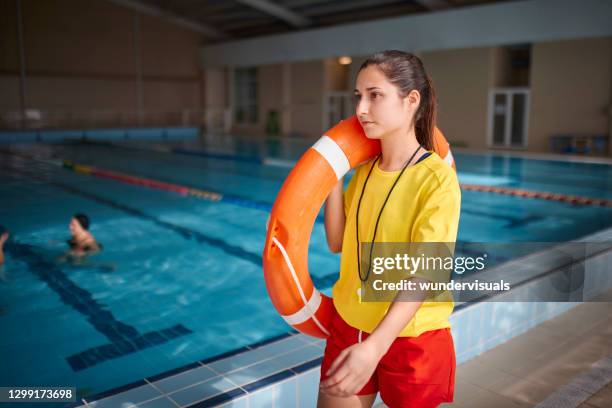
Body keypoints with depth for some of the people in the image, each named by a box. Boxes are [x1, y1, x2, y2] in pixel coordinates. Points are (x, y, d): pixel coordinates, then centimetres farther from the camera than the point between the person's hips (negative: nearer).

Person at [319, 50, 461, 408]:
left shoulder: (437, 179, -18)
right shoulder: (365, 169, 2)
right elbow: (337, 242, 3)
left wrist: (375, 346, -34)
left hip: (411, 339, -5)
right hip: (349, 326, 6)